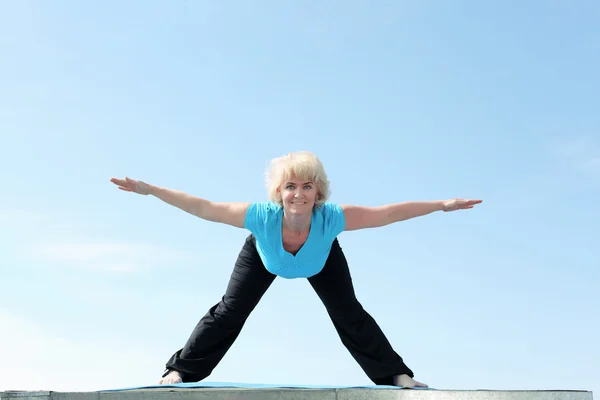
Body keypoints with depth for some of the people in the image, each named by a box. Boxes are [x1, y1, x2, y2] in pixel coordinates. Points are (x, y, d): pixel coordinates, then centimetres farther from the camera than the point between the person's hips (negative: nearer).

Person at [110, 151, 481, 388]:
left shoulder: (331, 218, -44)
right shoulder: (262, 217, -45)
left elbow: (388, 213, -39)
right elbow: (203, 208, -38)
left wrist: (443, 204, -39)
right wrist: (149, 189, -39)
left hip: (322, 261, 0)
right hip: (264, 256, 0)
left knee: (350, 317, -6)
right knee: (229, 312, -5)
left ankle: (397, 375, 9)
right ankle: (179, 371, 8)